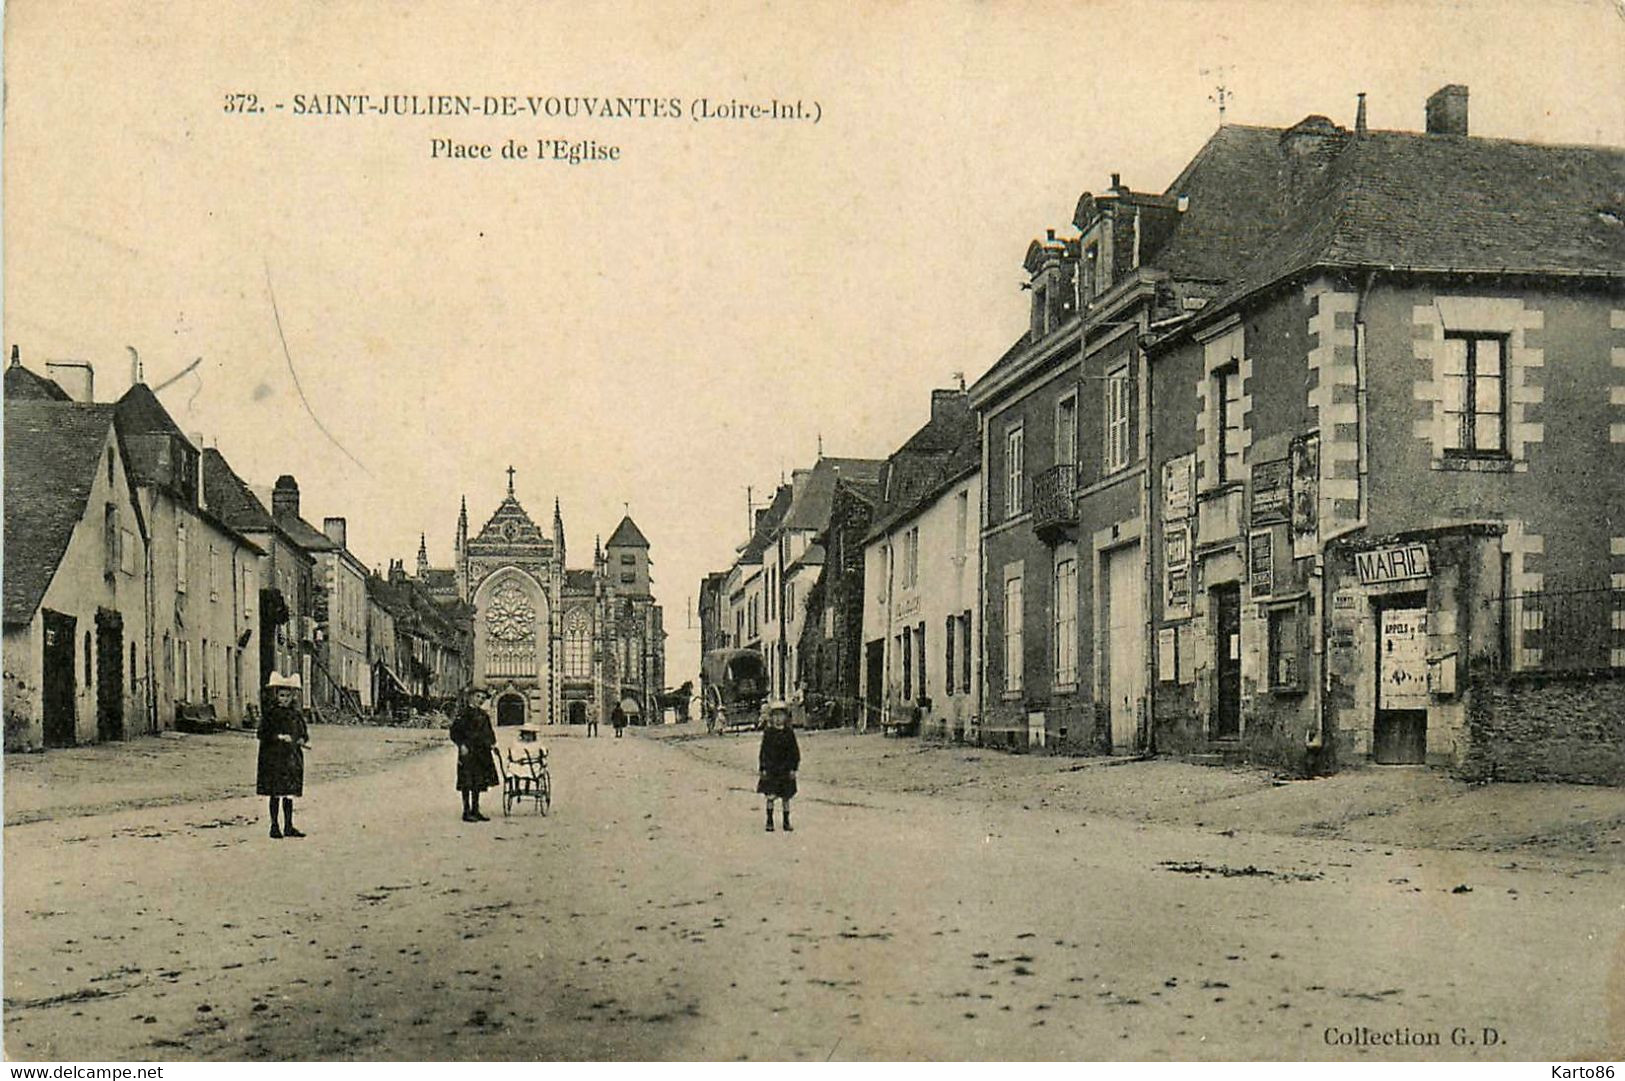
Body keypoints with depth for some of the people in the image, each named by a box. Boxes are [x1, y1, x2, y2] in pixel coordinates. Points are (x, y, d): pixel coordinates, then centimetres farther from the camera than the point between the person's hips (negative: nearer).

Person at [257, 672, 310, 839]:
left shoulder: (296, 714, 9)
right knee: (275, 794, 0)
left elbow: (304, 732, 15)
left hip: (292, 758, 4)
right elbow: (263, 734, -10)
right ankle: (274, 826, 9)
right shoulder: (270, 713, -4)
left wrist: (302, 740, -6)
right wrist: (279, 737, -21)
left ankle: (289, 826, 15)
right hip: (273, 758, -4)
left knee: (289, 794, 8)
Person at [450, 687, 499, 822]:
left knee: (479, 783, 10)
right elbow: (454, 732, -11)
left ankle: (475, 811, 18)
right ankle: (466, 812, 2)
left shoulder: (483, 714, 15)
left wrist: (492, 744, 8)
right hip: (468, 752, -7)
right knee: (467, 784, -3)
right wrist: (462, 745, -20)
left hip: (482, 752, 7)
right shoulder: (463, 713, -7)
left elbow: (489, 731, 22)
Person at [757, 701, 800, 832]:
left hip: (786, 770, 1)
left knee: (785, 797, 8)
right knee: (771, 796, -5)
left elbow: (795, 752, 4)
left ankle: (786, 822, 17)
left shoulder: (789, 732, 1)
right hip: (771, 770, -1)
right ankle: (769, 822, 7)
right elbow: (763, 751, 2)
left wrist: (794, 768, -2)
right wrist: (762, 768, -2)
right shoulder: (768, 732, 0)